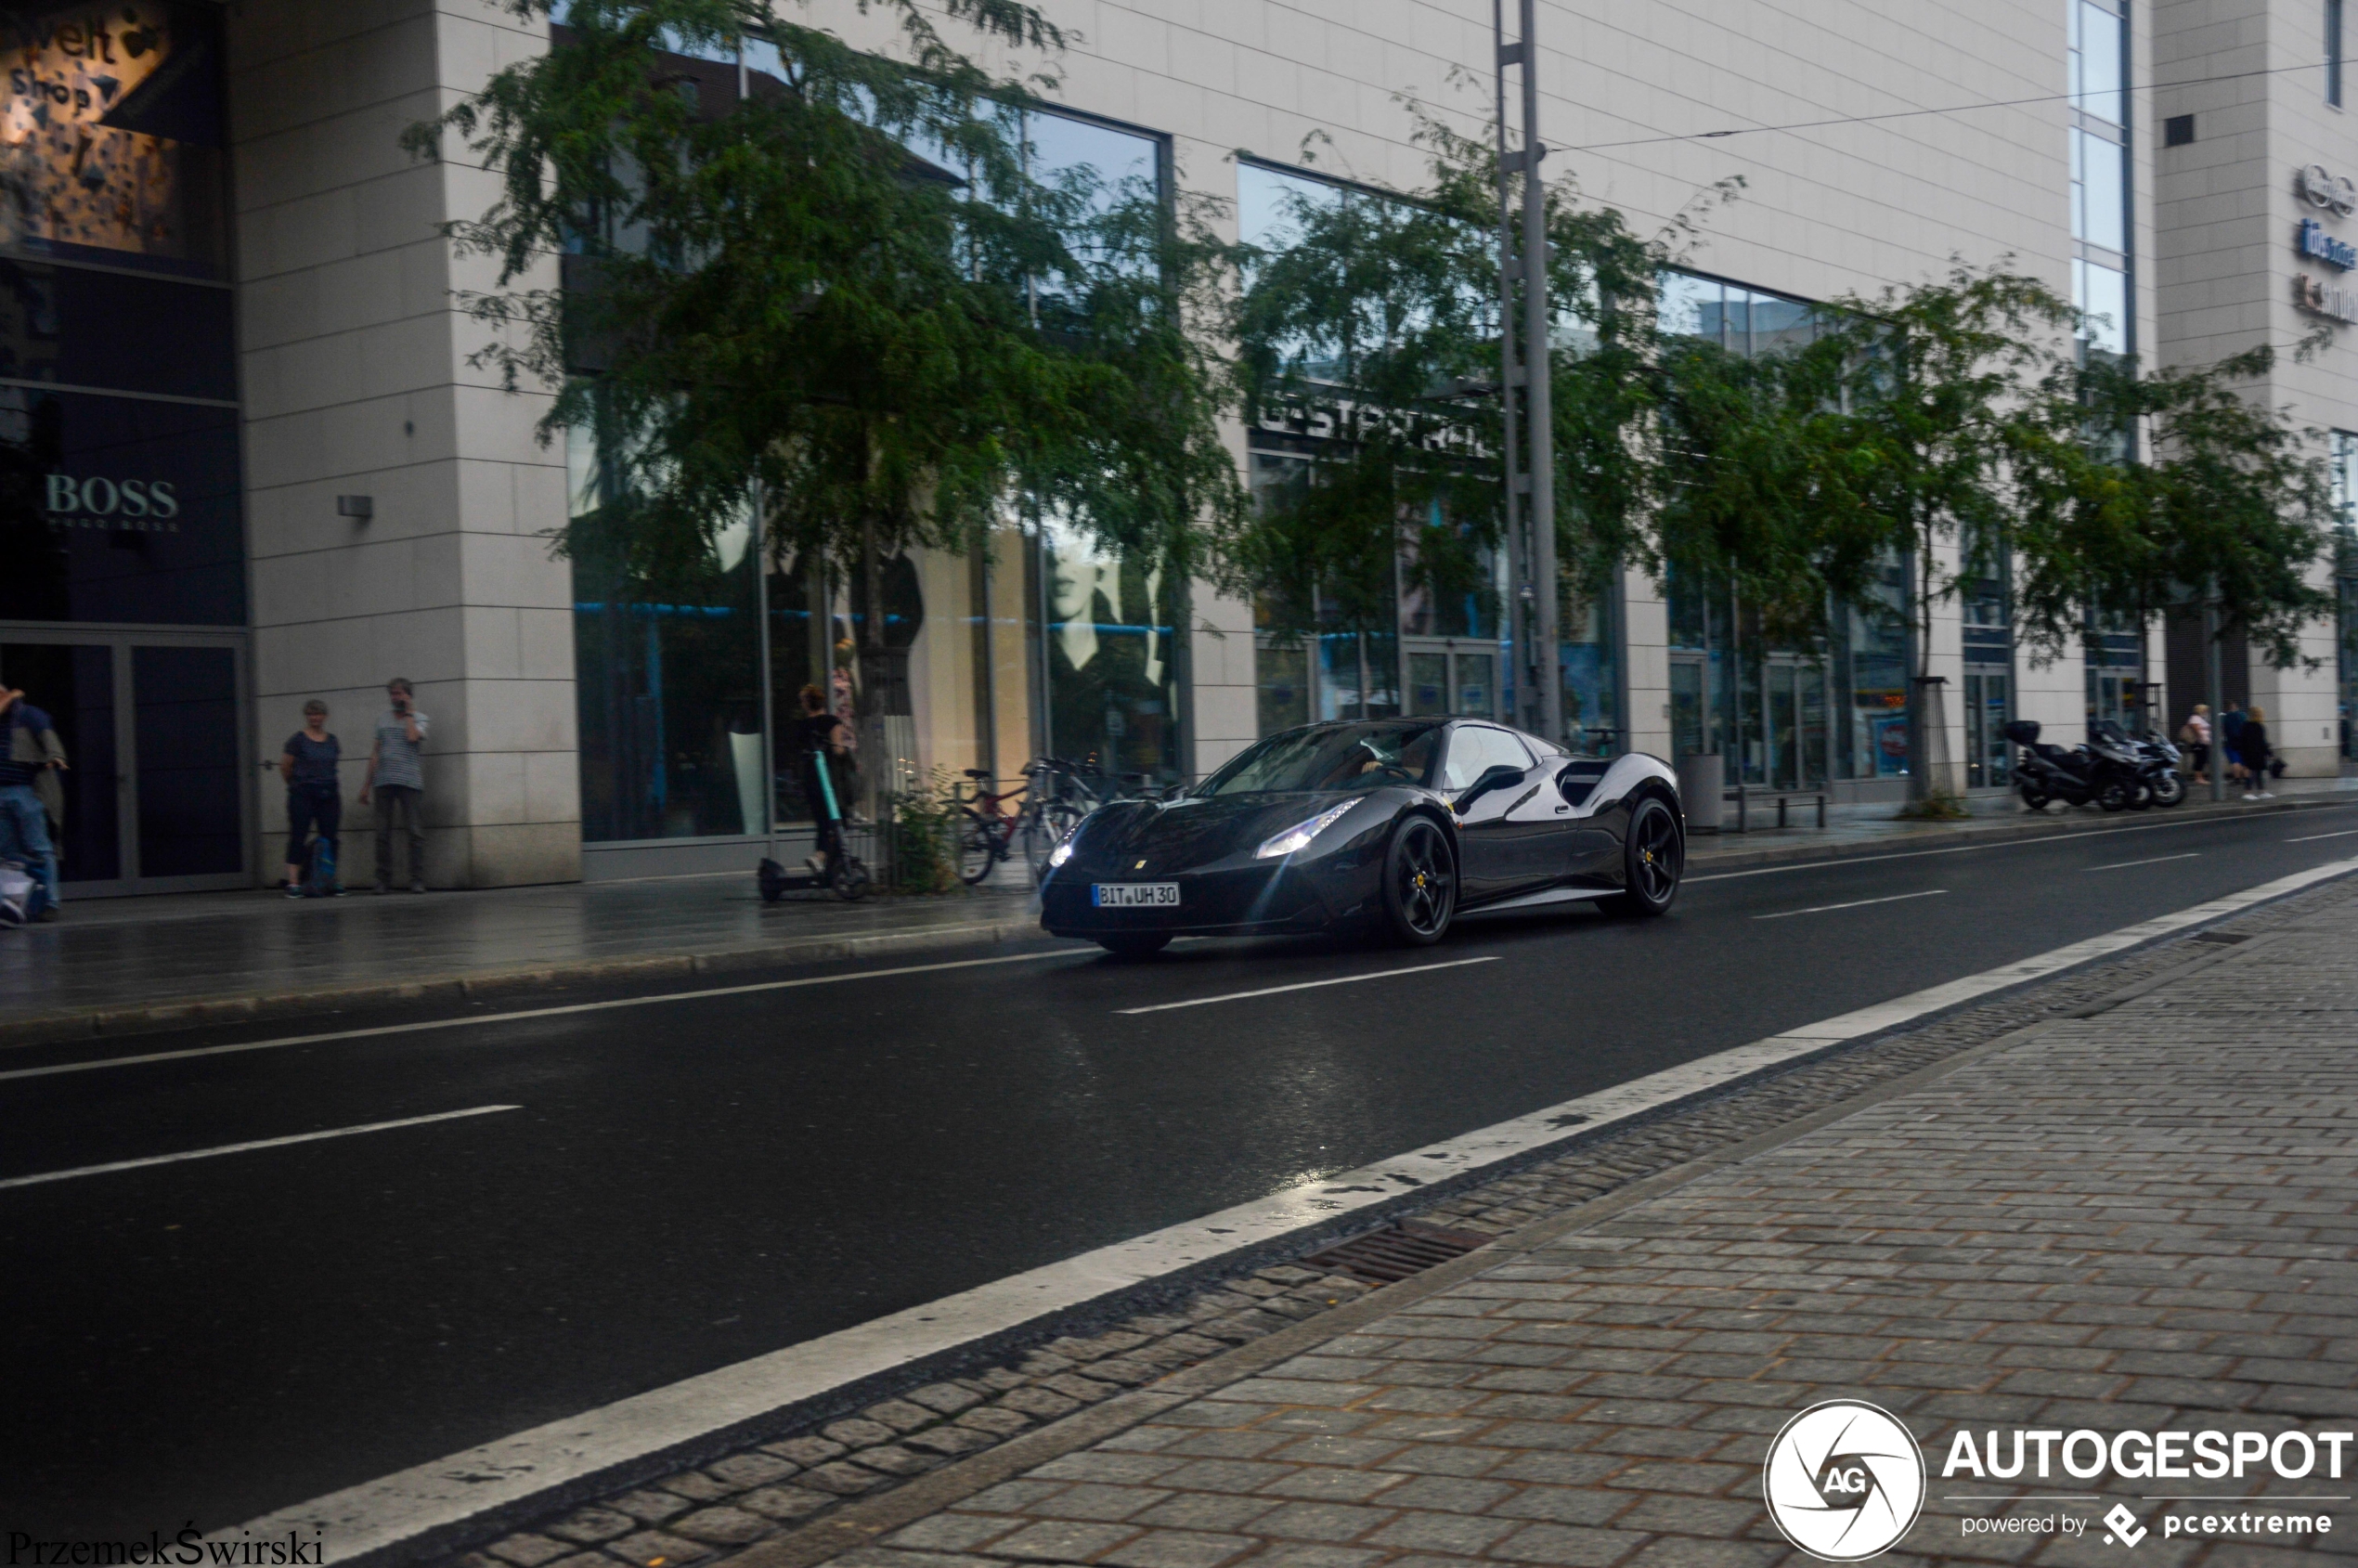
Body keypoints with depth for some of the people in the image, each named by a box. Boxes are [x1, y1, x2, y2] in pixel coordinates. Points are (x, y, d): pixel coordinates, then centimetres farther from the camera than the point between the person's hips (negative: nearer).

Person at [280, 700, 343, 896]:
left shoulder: (332, 741, 11)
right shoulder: (298, 740, -2)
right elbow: (285, 767, 2)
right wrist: (296, 784, 12)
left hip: (328, 795, 4)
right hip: (303, 796, -4)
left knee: (330, 838, 3)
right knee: (297, 836, -6)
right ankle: (293, 883, -7)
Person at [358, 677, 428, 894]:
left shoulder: (418, 718, 6)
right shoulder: (382, 719, 17)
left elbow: (412, 737, -16)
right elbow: (376, 752, 18)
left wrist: (408, 713, -2)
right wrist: (366, 785, 15)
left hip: (409, 781, -4)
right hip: (383, 782, 4)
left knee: (415, 831, -5)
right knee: (382, 833, 2)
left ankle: (417, 881, -3)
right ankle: (383, 881, 6)